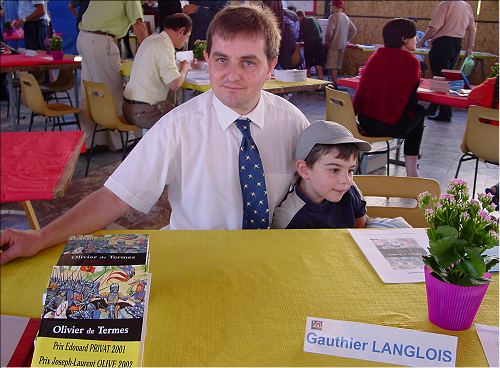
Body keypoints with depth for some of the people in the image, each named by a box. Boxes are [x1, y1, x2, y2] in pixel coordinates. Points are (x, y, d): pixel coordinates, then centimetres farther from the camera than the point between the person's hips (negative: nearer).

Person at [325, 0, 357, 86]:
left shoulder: (333, 17, -11)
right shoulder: (346, 17, 10)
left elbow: (329, 32, -19)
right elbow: (354, 30, 14)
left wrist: (327, 42, -6)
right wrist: (347, 39, 18)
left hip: (334, 44, -7)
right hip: (343, 45, 7)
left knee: (332, 66, -5)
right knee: (338, 65, 12)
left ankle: (334, 83, -8)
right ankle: (335, 81, 17)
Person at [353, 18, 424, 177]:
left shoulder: (377, 55, 8)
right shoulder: (410, 61, -7)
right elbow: (413, 89, 4)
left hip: (364, 122, 6)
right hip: (391, 126, -6)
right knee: (419, 112, 26)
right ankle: (411, 172, 28)